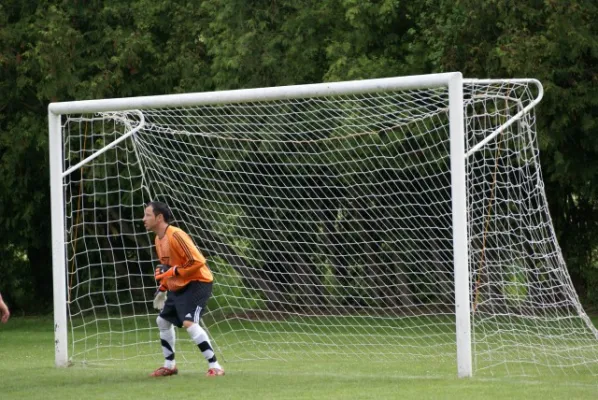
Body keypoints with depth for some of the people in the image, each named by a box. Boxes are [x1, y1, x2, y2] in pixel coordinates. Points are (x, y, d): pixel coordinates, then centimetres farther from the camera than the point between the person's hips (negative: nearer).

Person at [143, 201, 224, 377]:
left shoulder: (176, 235, -22)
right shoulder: (158, 239, 9)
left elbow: (197, 261, -27)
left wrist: (172, 271, -25)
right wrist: (163, 288, 17)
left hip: (197, 282, -11)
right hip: (177, 287, 11)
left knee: (189, 322, -25)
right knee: (163, 321, 17)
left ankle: (214, 366, -20)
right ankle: (169, 365, 31)